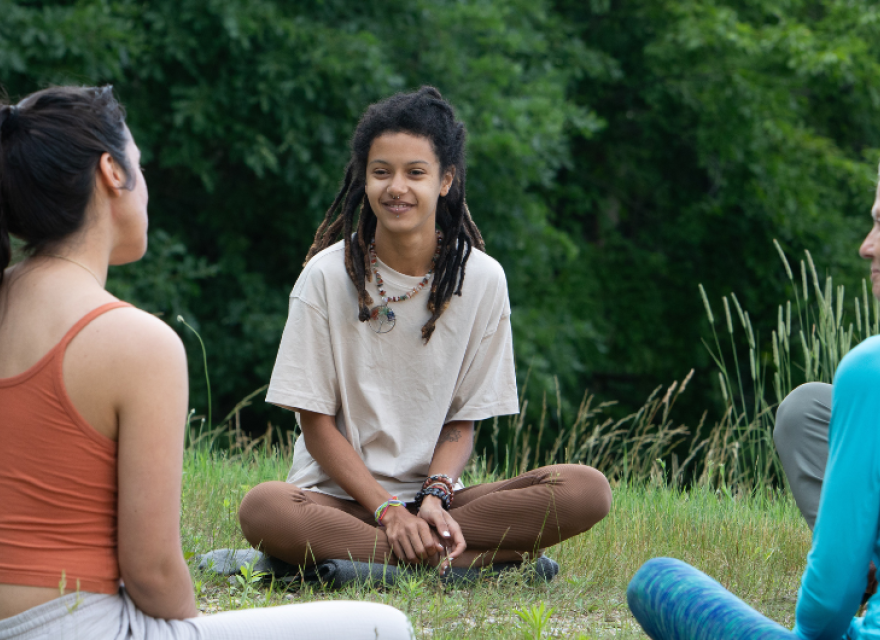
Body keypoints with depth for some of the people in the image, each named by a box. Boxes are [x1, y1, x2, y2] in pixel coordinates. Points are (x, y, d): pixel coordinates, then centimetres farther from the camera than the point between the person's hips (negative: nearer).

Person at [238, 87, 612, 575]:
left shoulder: (482, 279, 2)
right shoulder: (327, 276, -4)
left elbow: (462, 419, 5)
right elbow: (316, 422, -4)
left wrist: (435, 497, -15)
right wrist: (388, 509, -17)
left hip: (431, 492, 2)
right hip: (340, 494, -2)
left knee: (588, 490, -22)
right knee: (263, 508, -37)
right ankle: (474, 559, -29)